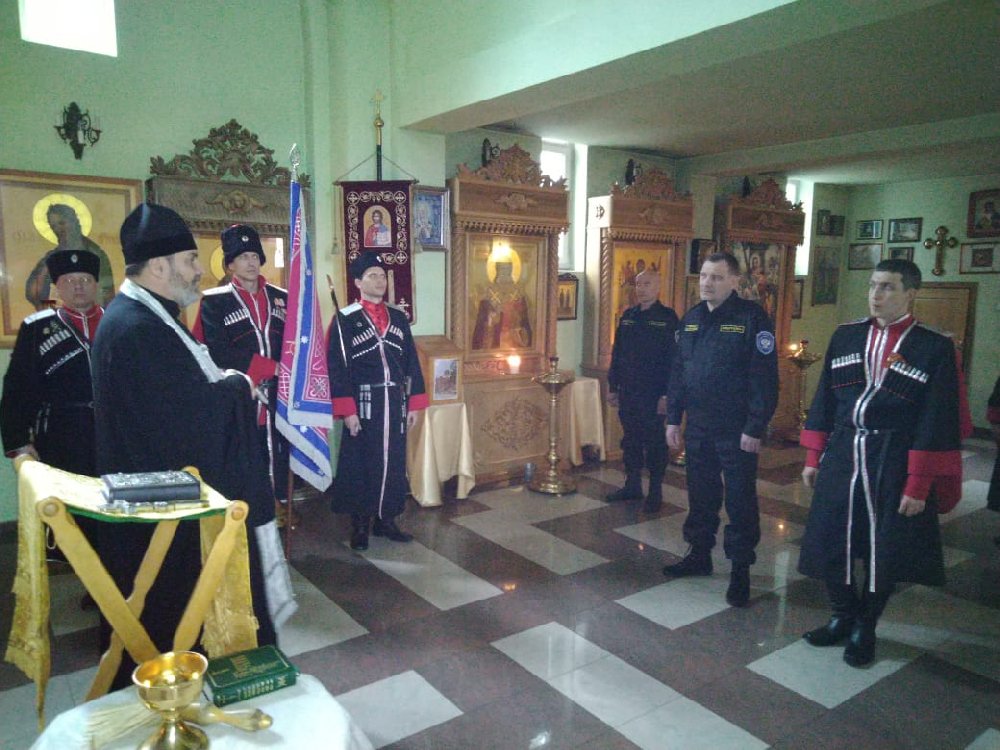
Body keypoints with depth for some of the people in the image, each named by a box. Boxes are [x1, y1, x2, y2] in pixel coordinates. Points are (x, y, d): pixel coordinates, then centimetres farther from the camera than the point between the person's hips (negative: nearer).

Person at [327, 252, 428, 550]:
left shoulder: (398, 317, 10)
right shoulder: (345, 319, -4)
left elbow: (411, 362, 11)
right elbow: (337, 367, -8)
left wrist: (414, 403, 7)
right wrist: (347, 411, -14)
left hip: (395, 403, 4)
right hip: (363, 403, -4)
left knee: (393, 463, 10)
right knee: (360, 465, 5)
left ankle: (386, 520, 23)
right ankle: (360, 525, 18)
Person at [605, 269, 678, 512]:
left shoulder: (668, 318, -6)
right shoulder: (628, 316, 11)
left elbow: (673, 359, -11)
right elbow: (617, 353, 14)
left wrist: (667, 395, -16)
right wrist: (612, 386, 12)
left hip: (652, 394, -5)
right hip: (627, 392, 6)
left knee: (654, 442, 4)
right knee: (630, 439, 13)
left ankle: (655, 492, 14)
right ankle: (632, 485, 26)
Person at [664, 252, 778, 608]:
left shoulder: (752, 317, -11)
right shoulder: (691, 318, 8)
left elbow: (765, 377, -14)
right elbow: (678, 371, 12)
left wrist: (755, 428, -17)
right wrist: (673, 418, 9)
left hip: (736, 431, -6)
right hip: (698, 427, 6)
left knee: (740, 501, 4)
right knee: (700, 495, 16)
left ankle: (740, 569, 17)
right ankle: (700, 554, 32)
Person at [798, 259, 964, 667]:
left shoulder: (934, 347, -7)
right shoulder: (845, 336, 4)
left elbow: (936, 422, -8)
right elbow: (824, 399, 7)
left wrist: (919, 485, -11)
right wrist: (813, 457, 6)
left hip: (894, 463, -3)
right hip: (841, 453, 4)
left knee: (885, 550, 8)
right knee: (829, 541, 9)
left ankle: (865, 629, 30)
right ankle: (844, 616, 33)